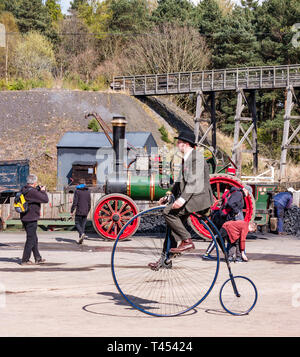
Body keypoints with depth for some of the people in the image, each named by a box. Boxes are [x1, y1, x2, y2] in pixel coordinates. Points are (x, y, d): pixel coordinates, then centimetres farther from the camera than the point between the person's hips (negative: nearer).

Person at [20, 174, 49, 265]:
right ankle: (25, 260, 3)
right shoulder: (32, 192, -21)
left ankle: (38, 258, 25)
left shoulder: (23, 190, 6)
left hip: (24, 218, 9)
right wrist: (43, 191, -3)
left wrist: (38, 190, 12)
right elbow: (45, 199, -19)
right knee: (31, 239, 0)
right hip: (31, 219, -9)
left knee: (34, 239, 18)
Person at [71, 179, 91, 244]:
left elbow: (75, 202, -10)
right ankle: (80, 239, 6)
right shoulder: (88, 191, 7)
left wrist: (72, 210, -3)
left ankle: (82, 234, -22)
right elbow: (89, 203, 11)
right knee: (83, 225, 9)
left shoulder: (77, 191, -6)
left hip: (79, 211, -4)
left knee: (77, 224, 4)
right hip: (85, 212, 4)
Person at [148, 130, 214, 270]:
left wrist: (183, 198, -31)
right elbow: (180, 181, 25)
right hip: (190, 197, 9)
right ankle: (164, 259, 12)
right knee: (173, 226, 7)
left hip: (199, 198, -9)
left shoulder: (196, 156, -11)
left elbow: (195, 180, -23)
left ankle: (186, 241, -16)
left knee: (168, 211, -21)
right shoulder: (185, 159, 19)